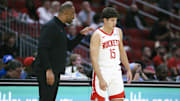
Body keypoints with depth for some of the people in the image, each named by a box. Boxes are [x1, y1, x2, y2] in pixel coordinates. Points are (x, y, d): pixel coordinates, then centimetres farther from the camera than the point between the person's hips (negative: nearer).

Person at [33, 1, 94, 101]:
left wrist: (81, 34, 13)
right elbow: (42, 49, -21)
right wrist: (48, 70, -26)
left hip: (55, 71, 10)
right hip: (47, 71, -10)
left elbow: (69, 46, 25)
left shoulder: (60, 27, 18)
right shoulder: (50, 26, -14)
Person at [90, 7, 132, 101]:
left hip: (116, 71, 6)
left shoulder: (118, 32, 7)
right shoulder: (97, 35, -13)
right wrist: (101, 79, -25)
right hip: (102, 72, -6)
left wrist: (128, 69, 17)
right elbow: (94, 59, -18)